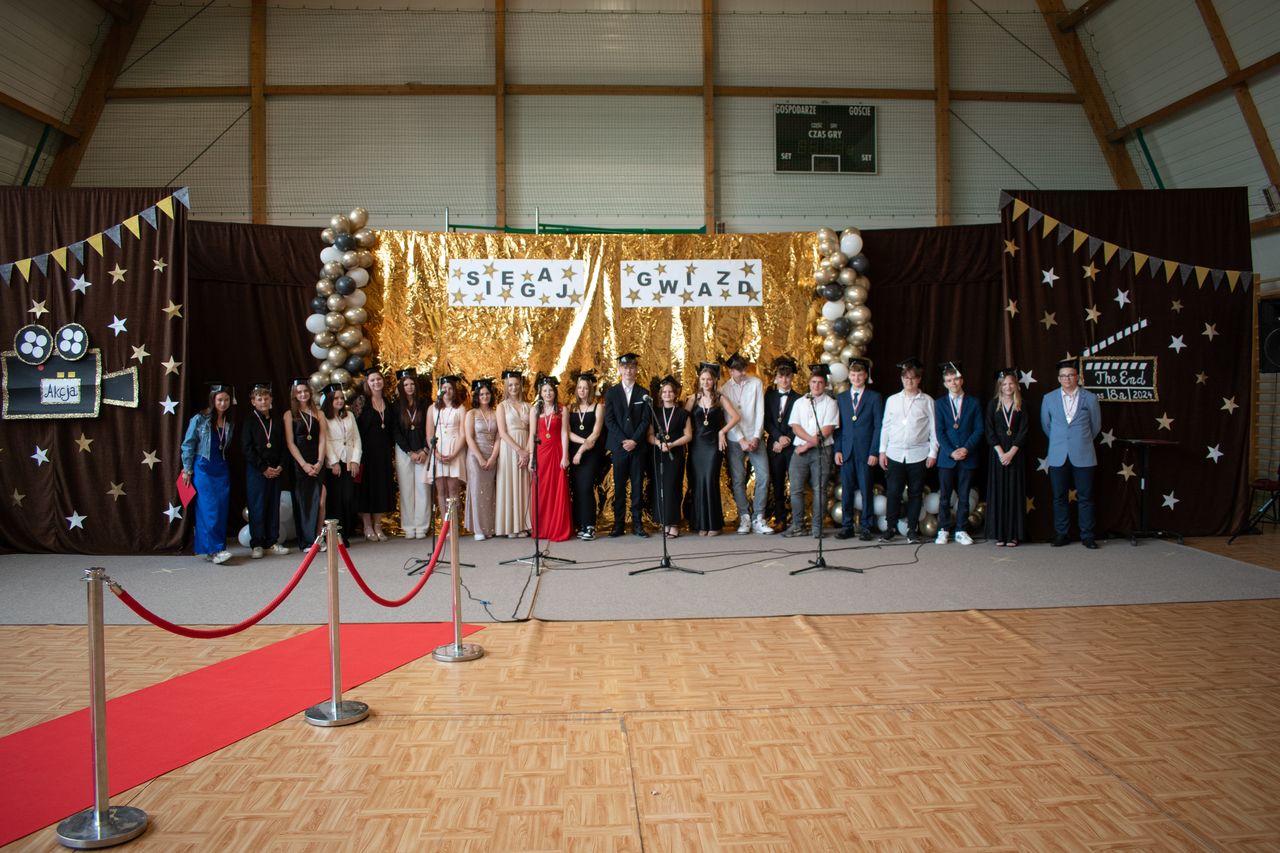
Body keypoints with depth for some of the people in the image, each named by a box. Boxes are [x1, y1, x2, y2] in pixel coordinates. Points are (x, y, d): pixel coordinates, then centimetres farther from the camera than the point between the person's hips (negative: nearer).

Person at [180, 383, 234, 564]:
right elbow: (188, 445, -1)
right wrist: (187, 470, -2)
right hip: (203, 468, -5)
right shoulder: (199, 420, -3)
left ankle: (212, 551, 8)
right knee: (209, 509, -10)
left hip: (221, 469, 5)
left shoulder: (228, 423, 9)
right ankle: (215, 549, -12)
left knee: (221, 510, 2)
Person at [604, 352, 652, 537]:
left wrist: (635, 440, -12)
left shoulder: (643, 394, 8)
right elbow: (609, 420, 0)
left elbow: (645, 420, 1)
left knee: (637, 486, 2)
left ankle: (637, 523, 6)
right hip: (618, 445, 0)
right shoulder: (611, 393, 7)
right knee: (619, 487, 1)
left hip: (638, 446, 1)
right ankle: (618, 524, 5)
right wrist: (623, 441, -10)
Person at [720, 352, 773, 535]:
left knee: (763, 476, -7)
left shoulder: (756, 383, 2)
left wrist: (756, 437, -8)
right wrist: (741, 440, -10)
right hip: (735, 441, -1)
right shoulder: (724, 390, 1)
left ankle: (758, 518, 1)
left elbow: (760, 412, 0)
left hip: (755, 438, 1)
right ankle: (744, 518, 7)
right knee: (737, 480, -2)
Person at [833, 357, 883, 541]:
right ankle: (846, 526, 11)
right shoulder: (841, 398, 13)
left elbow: (878, 426, -1)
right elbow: (838, 426, 11)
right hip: (846, 451, 3)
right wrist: (838, 449, 1)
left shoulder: (875, 397, 4)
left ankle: (866, 527, 9)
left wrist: (874, 452, -8)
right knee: (846, 490, 3)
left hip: (866, 452, -3)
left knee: (866, 490, 1)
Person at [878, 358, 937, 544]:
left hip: (918, 455, -1)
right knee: (893, 492, -1)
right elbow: (885, 426, 10)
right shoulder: (892, 400, 9)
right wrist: (882, 451, 5)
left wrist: (933, 453, -1)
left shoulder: (927, 401, 5)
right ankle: (891, 527, 9)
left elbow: (933, 428, 4)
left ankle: (912, 529, 14)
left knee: (915, 493, 5)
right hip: (895, 453, 1)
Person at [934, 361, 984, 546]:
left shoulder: (973, 403, 7)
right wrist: (951, 452, -12)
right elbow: (939, 431, 0)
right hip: (946, 457, 0)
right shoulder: (940, 403, 7)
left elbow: (978, 430, 2)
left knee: (963, 496, 4)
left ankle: (960, 530, 11)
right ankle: (944, 530, 9)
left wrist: (966, 449, -12)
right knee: (944, 496, 2)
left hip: (968, 457, 0)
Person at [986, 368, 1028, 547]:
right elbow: (989, 431, 0)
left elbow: (1023, 431, -1)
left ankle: (1013, 534, 3)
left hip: (1015, 453, 0)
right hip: (996, 453, 0)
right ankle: (998, 534, 3)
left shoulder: (1021, 406, 5)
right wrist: (1000, 452, -11)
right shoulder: (993, 405, 5)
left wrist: (1011, 453, -12)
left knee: (1014, 492, 0)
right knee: (997, 492, 0)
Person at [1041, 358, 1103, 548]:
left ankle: (1087, 536, 9)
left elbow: (1096, 425, 12)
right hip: (1058, 456, 1)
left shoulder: (1090, 398, 2)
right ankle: (1061, 534, 14)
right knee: (1059, 497, 5)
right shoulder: (1049, 398, 5)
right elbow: (1045, 424, 16)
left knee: (1085, 497, 1)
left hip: (1083, 456, -1)